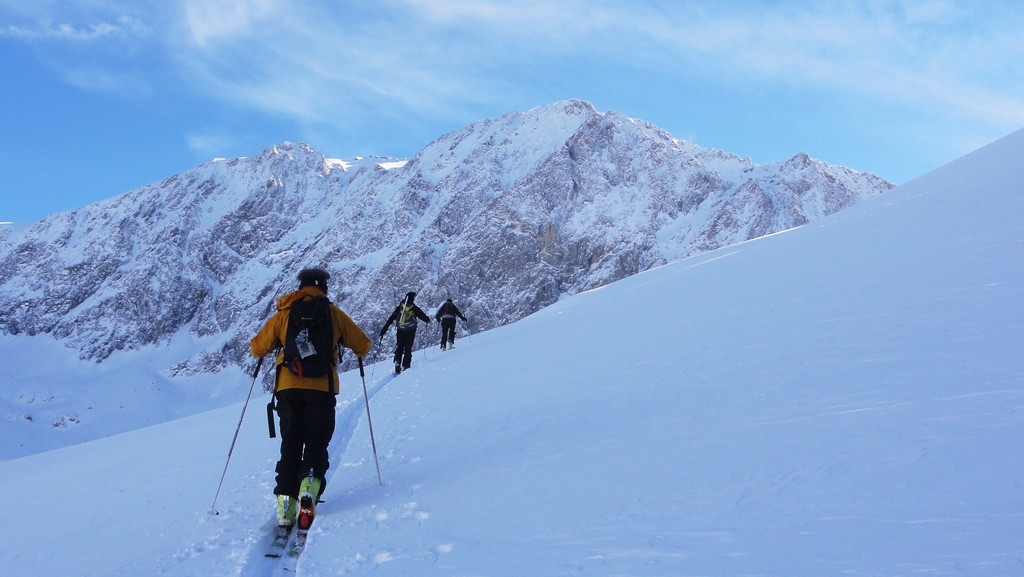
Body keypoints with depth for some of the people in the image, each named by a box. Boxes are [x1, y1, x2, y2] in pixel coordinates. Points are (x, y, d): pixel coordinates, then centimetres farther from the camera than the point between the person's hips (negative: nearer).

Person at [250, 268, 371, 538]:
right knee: (316, 445, 7)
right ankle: (308, 490, -18)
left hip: (288, 387, 2)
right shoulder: (333, 313, 7)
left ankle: (286, 504, 1)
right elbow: (363, 345, 12)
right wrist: (359, 352, 35)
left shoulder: (283, 314, 10)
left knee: (290, 447, 10)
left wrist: (269, 346, 37)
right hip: (322, 388, -1)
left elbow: (257, 348, 15)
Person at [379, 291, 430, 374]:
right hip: (410, 331, -2)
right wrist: (428, 320, 27)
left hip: (400, 330, 2)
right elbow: (423, 316, 4)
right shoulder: (414, 308, -3)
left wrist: (384, 330, 6)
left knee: (399, 348, 12)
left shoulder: (399, 308, 3)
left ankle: (397, 363, -3)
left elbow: (390, 319, 3)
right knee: (408, 349, 4)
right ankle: (406, 366, -2)